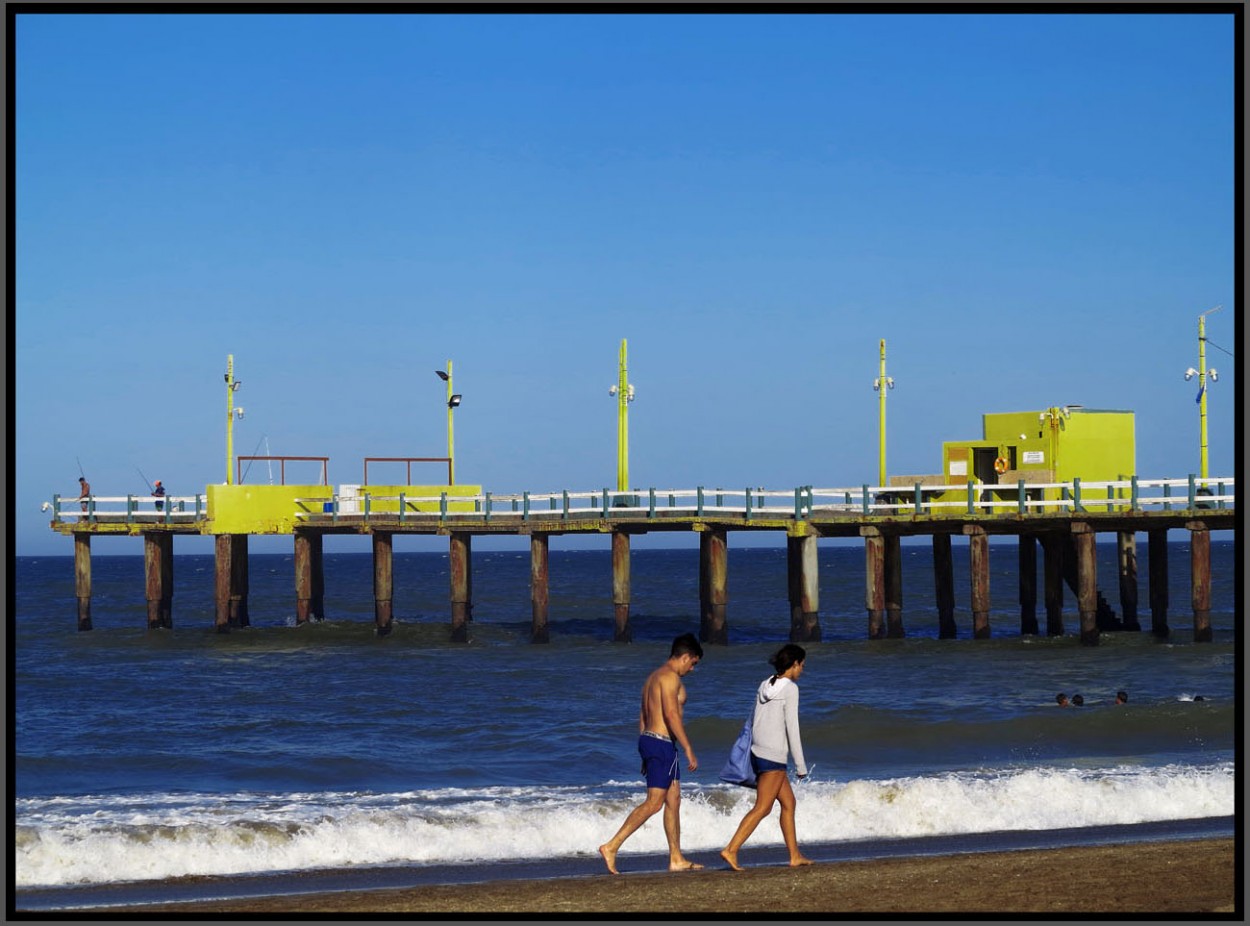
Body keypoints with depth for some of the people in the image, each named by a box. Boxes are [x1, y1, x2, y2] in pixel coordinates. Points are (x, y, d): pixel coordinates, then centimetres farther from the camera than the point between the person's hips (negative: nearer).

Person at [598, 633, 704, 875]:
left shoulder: (654, 677, 19)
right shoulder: (670, 676, -12)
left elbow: (643, 717, 21)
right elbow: (671, 714, -22)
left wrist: (646, 756, 23)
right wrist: (689, 749, -20)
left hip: (648, 739, 10)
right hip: (662, 743, -10)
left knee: (674, 800, 13)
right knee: (654, 803, -12)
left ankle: (677, 859, 15)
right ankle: (611, 847, -17)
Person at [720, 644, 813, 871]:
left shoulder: (765, 686, 11)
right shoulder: (790, 688, -11)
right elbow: (792, 728, -14)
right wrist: (801, 765, -8)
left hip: (758, 752, 8)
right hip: (774, 756, -8)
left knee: (789, 802, 15)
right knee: (762, 808, -8)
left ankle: (795, 856, 18)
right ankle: (731, 850, -16)